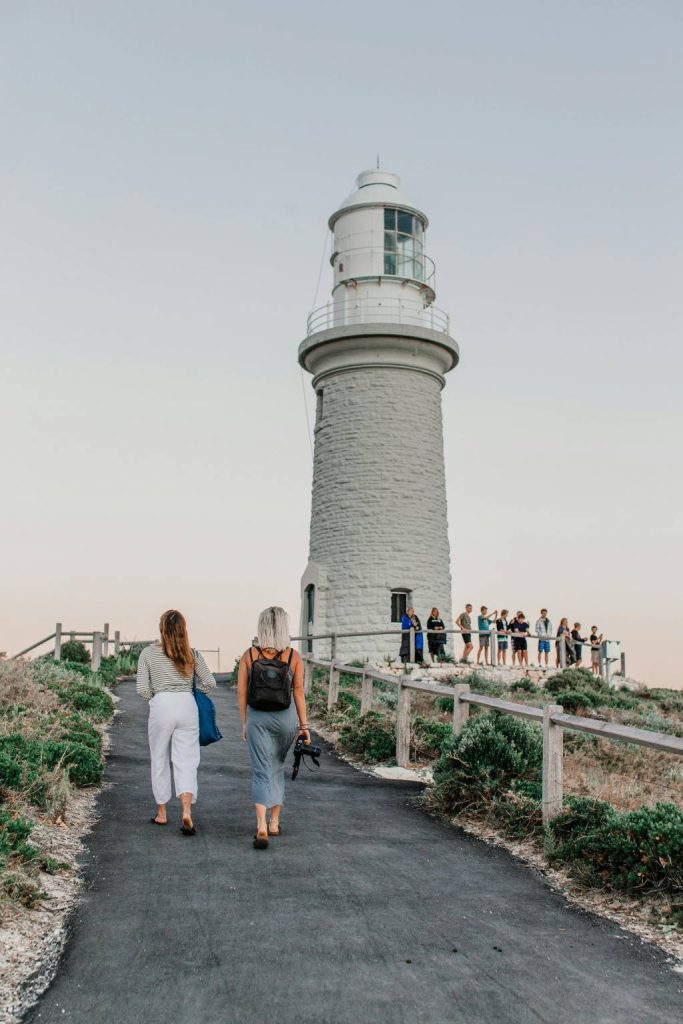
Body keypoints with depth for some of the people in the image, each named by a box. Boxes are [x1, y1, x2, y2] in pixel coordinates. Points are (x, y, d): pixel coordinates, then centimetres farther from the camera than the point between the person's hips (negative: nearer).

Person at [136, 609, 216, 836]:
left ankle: (161, 813, 23)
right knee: (186, 761, 2)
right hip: (187, 706, 1)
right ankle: (187, 811, -13)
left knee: (160, 760, 14)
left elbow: (142, 689, 0)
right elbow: (209, 683, 8)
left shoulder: (148, 653, 2)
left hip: (161, 707, -1)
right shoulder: (192, 654, 6)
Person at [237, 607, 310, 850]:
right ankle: (274, 822, 28)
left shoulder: (248, 655, -6)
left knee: (261, 772, 3)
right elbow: (298, 692, -6)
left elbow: (241, 693, -3)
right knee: (277, 767, 20)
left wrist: (244, 723, 8)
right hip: (285, 717, 1)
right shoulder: (294, 656, -7)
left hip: (257, 718, -1)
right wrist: (304, 725, 0)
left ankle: (261, 826, -13)